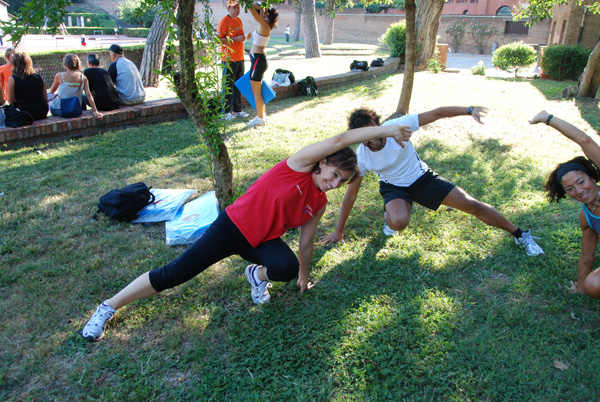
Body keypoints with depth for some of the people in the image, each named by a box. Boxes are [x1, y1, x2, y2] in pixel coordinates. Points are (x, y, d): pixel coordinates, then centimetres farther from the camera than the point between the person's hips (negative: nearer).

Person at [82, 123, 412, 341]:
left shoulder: (319, 204, 0)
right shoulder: (299, 166, -16)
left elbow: (306, 241, 11)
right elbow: (340, 140, -27)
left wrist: (304, 274, 16)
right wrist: (385, 130, -24)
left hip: (263, 241, 5)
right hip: (233, 225, -5)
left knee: (288, 267, -28)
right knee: (173, 275, -8)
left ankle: (259, 275, 10)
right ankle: (109, 308, 13)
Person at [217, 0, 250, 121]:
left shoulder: (239, 20, 16)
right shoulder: (224, 21, -9)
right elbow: (219, 39, -16)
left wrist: (245, 37, 8)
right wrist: (235, 39, -21)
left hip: (240, 58, 8)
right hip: (229, 59, -8)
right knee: (228, 86, -4)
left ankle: (237, 109, 21)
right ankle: (226, 112, 1)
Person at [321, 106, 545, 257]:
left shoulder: (396, 126, -26)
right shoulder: (361, 158, -22)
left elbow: (436, 114, -17)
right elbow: (351, 194, -14)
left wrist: (468, 110, -26)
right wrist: (338, 231, -10)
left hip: (422, 177, 1)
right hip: (394, 187, 0)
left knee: (472, 205, -4)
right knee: (399, 222, -35)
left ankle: (520, 235, 15)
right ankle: (389, 216, 4)